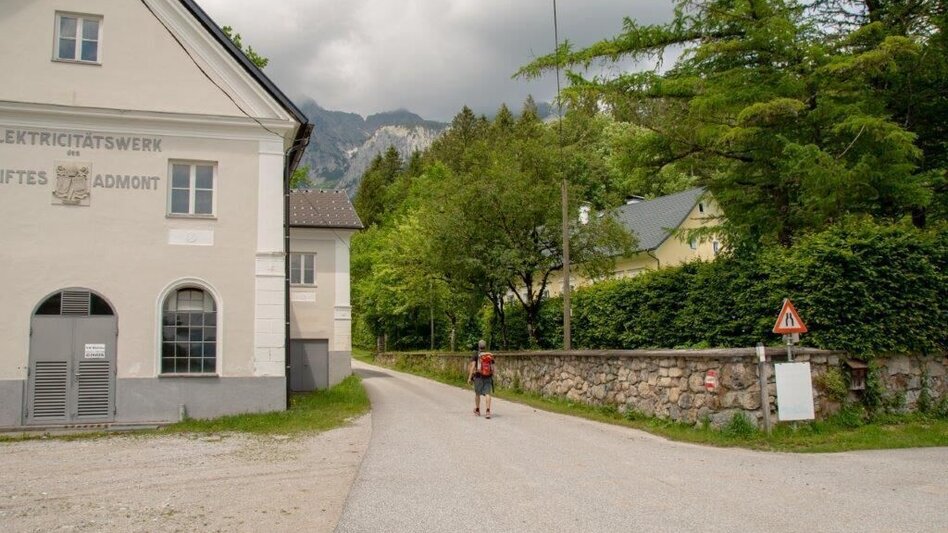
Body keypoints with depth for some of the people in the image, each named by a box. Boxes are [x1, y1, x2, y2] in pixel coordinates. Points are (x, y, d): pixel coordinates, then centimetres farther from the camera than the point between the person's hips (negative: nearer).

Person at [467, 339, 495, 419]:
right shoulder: (490, 355, 5)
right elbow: (492, 368, 5)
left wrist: (469, 377, -10)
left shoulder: (476, 354, -5)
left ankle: (477, 410, 32)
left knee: (477, 393, 16)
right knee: (487, 394, -3)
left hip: (478, 376, -2)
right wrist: (492, 378, 17)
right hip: (488, 377, 2)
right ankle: (488, 411, -20)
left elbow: (472, 366, -12)